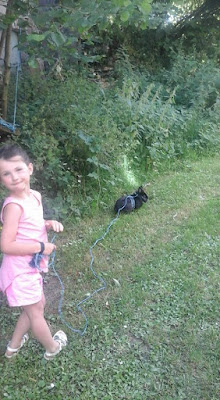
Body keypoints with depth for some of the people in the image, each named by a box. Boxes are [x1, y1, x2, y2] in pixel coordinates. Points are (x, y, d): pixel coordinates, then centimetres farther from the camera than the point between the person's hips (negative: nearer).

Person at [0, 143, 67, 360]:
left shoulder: (35, 196, -2)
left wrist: (49, 224, -6)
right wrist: (42, 247, -22)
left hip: (31, 266, 9)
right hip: (19, 269, -8)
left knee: (38, 304, 26)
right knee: (35, 312, 14)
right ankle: (52, 347, 40)